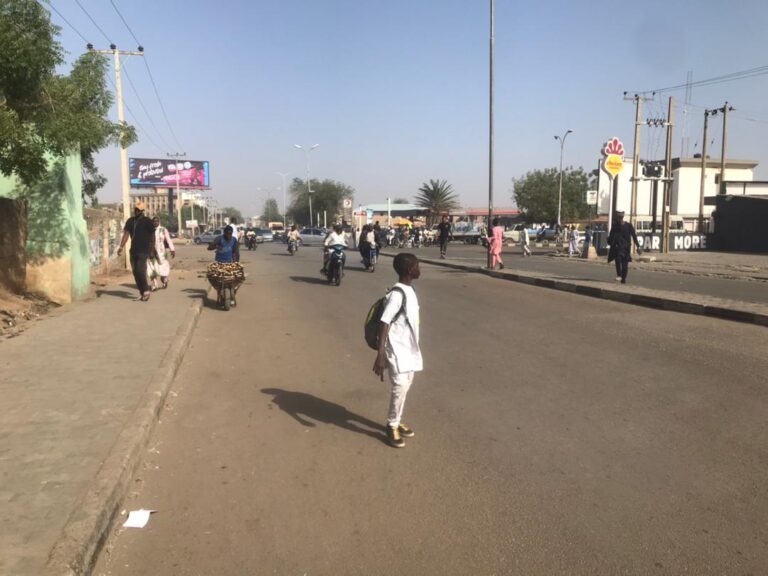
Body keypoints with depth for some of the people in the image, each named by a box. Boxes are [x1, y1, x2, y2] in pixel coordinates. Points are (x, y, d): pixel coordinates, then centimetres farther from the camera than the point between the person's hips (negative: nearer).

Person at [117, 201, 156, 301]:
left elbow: (152, 236, 3)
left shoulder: (147, 221, 0)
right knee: (135, 272, 5)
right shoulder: (130, 221, 13)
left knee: (140, 270, -17)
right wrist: (121, 247, -4)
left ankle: (146, 291, -7)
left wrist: (152, 250, 1)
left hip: (143, 250, -6)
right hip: (133, 250, 6)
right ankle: (142, 293, 13)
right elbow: (126, 234, 7)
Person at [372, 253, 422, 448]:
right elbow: (384, 324, -26)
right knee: (400, 387, -8)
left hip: (409, 348, 9)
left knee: (405, 386, 14)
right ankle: (392, 426, 8)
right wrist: (380, 355, -31)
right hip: (397, 349, -9)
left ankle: (396, 422, 27)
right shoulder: (397, 294, -21)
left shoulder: (409, 290, 8)